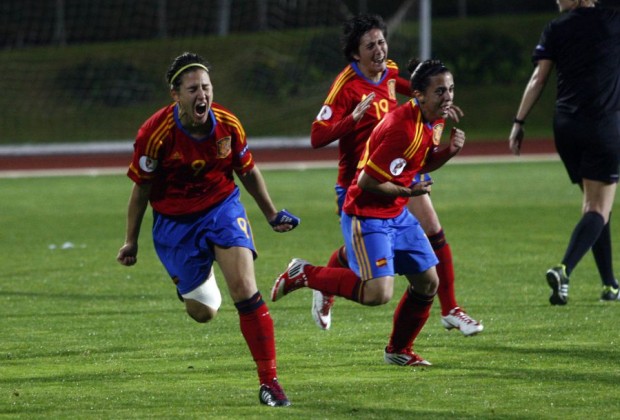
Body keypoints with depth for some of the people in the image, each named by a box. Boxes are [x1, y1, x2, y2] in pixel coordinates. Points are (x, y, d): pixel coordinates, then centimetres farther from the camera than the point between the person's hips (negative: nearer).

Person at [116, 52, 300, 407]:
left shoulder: (228, 125, -13)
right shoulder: (156, 133, -21)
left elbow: (247, 170, 6)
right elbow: (141, 189, -7)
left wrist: (272, 214, 15)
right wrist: (131, 241, 0)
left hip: (222, 207, 1)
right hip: (175, 221, -1)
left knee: (245, 289, -17)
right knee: (203, 312, 6)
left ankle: (269, 381, -12)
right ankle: (201, 277, 45)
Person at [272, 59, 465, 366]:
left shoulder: (434, 121, 3)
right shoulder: (403, 130, -28)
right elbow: (367, 181, -26)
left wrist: (449, 150, 0)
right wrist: (408, 192, -14)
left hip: (397, 214, 10)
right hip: (367, 215, -10)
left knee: (428, 283, 9)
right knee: (377, 293, -20)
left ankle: (399, 351, 29)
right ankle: (303, 274, -1)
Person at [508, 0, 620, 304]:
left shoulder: (555, 29, 4)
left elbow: (538, 78, 0)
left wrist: (519, 122, 3)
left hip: (566, 125, 3)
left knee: (593, 203, 17)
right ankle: (564, 270, -28)